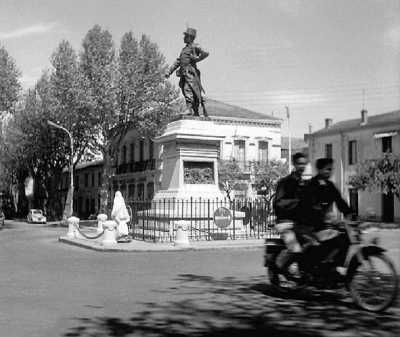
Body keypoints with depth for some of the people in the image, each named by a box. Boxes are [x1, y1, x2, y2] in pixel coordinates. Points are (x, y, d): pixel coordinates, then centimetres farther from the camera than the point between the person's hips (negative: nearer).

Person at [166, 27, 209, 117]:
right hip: (183, 74, 8)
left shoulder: (195, 47, 0)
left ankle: (189, 109, -27)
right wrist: (169, 72, 17)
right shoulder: (184, 49, 26)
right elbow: (177, 62, 25)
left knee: (188, 89, -22)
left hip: (190, 72, -8)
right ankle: (196, 113, 10)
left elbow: (205, 53, -17)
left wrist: (196, 59, -10)